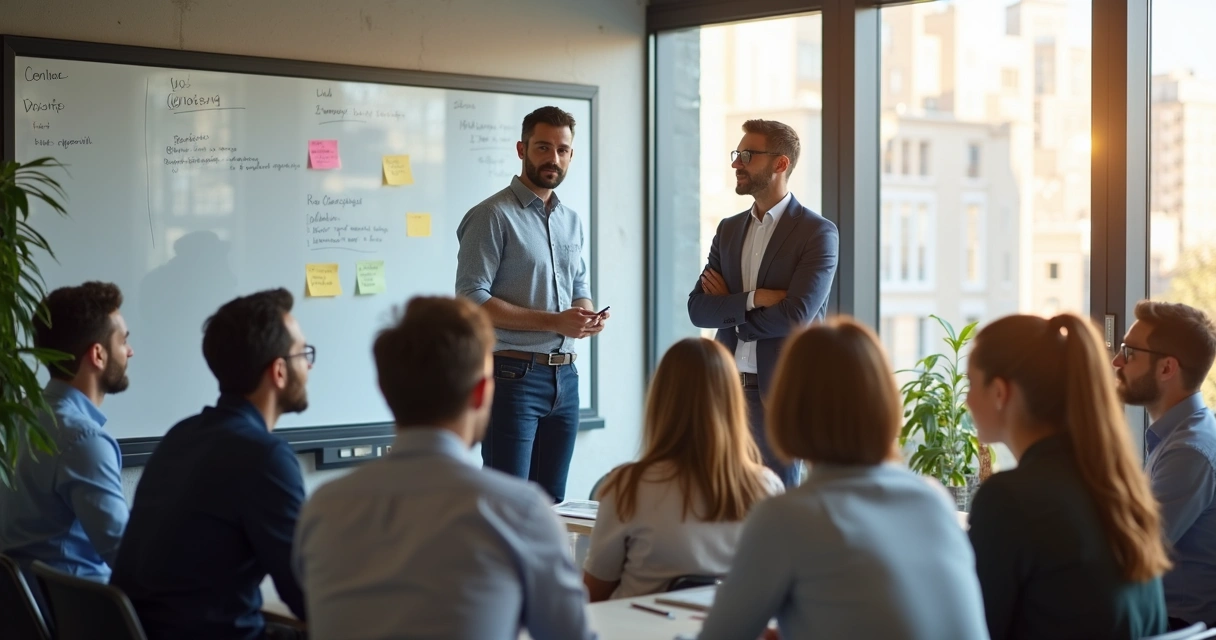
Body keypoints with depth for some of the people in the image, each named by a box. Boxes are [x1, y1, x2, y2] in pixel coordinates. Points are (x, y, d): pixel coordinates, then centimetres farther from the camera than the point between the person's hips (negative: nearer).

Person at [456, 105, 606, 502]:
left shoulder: (572, 222, 15)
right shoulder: (493, 216, -8)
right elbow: (471, 299, -15)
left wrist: (588, 315, -1)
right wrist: (552, 321, -20)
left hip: (565, 377, 7)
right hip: (514, 375, -7)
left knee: (552, 502, 11)